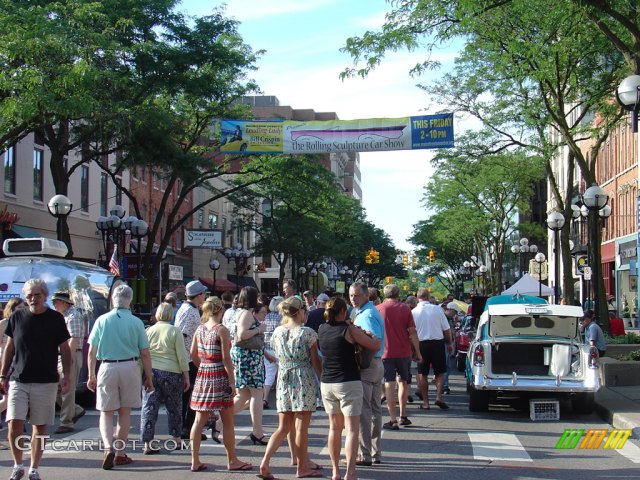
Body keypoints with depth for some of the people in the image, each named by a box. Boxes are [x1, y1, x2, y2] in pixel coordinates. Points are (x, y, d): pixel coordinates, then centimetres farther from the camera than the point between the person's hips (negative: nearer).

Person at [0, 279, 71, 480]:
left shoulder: (55, 319, 0)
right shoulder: (17, 317, 4)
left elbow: (65, 350, 5)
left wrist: (66, 376, -4)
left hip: (46, 382, -1)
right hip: (18, 381, 1)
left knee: (40, 426, 5)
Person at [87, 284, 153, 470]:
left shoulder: (102, 320, -1)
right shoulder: (136, 322, -2)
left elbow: (92, 351, 1)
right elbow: (145, 353, 0)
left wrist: (91, 375, 9)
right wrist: (149, 378, 8)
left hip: (107, 368, 0)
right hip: (130, 367, 0)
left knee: (106, 413, 7)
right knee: (124, 412, 12)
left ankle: (108, 447, -14)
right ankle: (119, 453, 17)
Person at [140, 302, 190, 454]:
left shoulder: (149, 331, 5)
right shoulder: (175, 331, -3)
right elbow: (182, 356, -5)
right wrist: (186, 377, 1)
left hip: (150, 372, 2)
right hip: (171, 373, -2)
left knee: (149, 407, 2)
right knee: (174, 407, 15)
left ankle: (147, 444, -2)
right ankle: (176, 439, 25)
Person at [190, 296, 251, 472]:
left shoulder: (199, 329, 5)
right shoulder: (221, 329, -12)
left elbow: (193, 354, 10)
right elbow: (226, 358, -14)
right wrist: (232, 381, -12)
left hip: (202, 377, 6)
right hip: (219, 377, -6)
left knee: (199, 420, 8)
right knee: (228, 421, 5)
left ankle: (195, 461, 9)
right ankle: (232, 461, 12)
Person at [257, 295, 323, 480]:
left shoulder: (277, 332, 6)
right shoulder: (307, 333, -8)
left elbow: (278, 357, 13)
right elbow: (315, 362, -5)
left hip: (283, 380, 5)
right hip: (304, 380, -5)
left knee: (283, 427, 10)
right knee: (301, 427, 3)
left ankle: (265, 462, -5)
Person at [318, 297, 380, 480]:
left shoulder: (321, 329, 4)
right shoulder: (349, 330, -11)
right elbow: (375, 346, -10)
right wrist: (376, 338, 14)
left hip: (327, 383, 5)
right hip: (349, 383, -5)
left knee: (334, 427, 14)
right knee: (352, 429, -4)